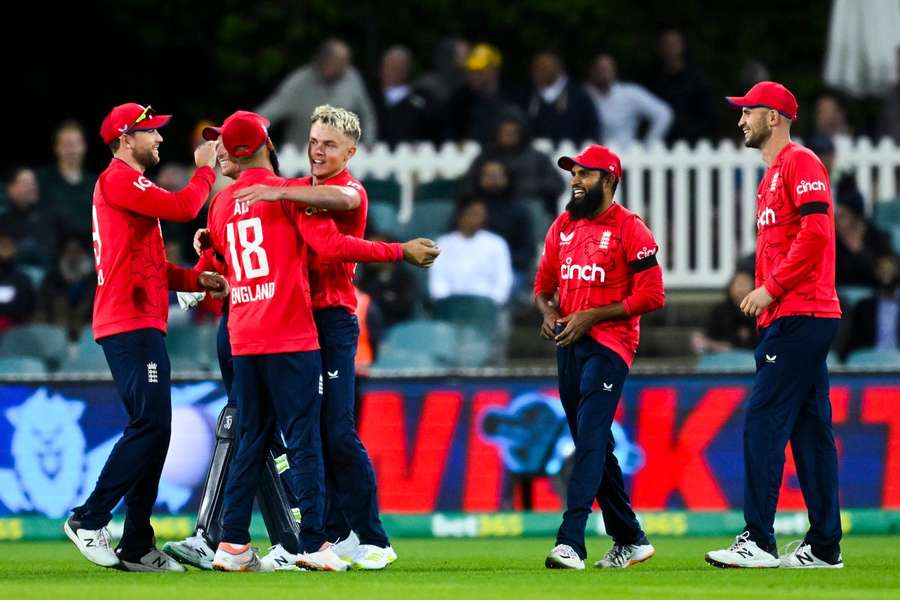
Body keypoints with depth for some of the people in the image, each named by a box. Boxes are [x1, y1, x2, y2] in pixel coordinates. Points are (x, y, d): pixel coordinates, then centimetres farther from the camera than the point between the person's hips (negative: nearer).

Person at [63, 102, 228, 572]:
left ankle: (137, 547, 8)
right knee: (150, 424, -16)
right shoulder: (117, 180, -8)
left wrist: (197, 280, 10)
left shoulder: (129, 185, 24)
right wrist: (205, 169, -2)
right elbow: (183, 208, -19)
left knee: (153, 430, 8)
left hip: (142, 326, 11)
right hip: (130, 325, -11)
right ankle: (90, 519, -13)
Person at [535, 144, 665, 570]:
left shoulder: (630, 229, -7)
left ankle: (570, 542, -26)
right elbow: (543, 284, 22)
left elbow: (652, 295, -12)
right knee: (594, 445, 11)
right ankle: (629, 540, 20)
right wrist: (548, 312, -1)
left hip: (608, 345, -8)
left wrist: (589, 316, -16)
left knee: (590, 441, -17)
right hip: (568, 344, 8)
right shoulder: (563, 226, 14)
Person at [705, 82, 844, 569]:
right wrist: (764, 300, 17)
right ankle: (824, 546, 11)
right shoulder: (772, 176, 23)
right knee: (810, 431, 9)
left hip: (800, 318, -11)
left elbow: (815, 232, -19)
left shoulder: (800, 163, -8)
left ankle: (758, 542, -16)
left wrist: (772, 287, -19)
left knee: (763, 424, -14)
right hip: (787, 320, 11)